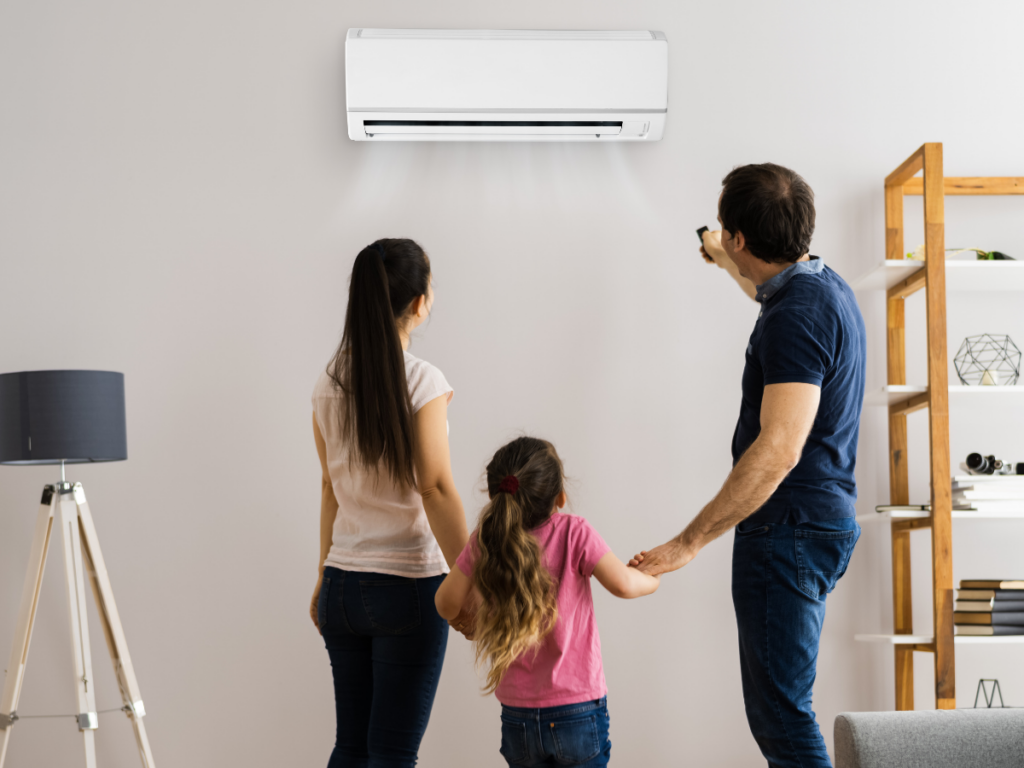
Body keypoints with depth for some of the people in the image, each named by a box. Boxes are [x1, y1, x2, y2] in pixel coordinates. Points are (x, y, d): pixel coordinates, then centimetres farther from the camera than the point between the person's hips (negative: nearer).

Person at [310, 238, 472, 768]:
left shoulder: (328, 385, 5)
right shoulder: (422, 382, -11)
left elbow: (331, 490, 12)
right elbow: (436, 491, -14)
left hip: (343, 585, 6)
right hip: (408, 586, -6)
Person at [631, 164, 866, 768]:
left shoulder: (796, 316, -21)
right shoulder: (824, 285, 11)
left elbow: (778, 450, -28)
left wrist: (689, 542, -27)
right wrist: (728, 265, 57)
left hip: (789, 530, -11)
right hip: (818, 521, 11)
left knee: (781, 711, -7)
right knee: (780, 706, 17)